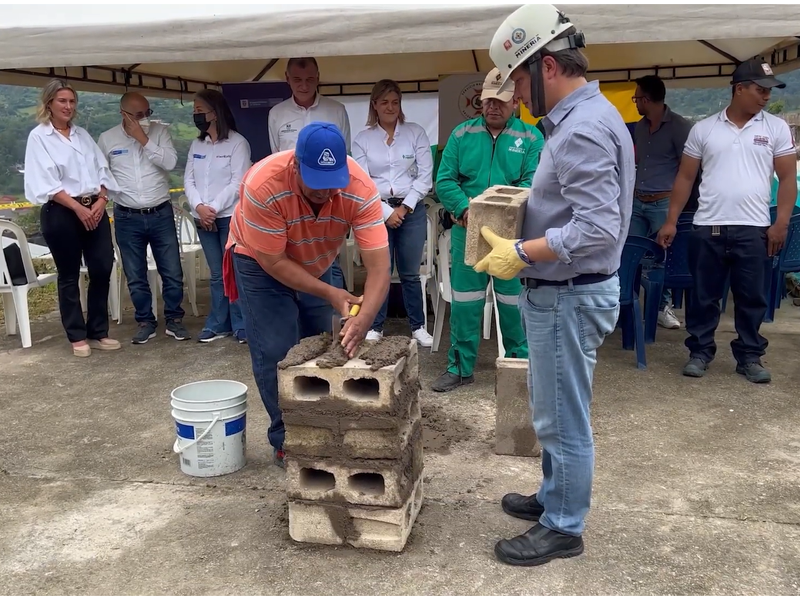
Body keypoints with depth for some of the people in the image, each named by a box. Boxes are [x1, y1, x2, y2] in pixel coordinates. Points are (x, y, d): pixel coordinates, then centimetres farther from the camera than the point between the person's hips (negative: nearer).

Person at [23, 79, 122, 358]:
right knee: (69, 275, 3)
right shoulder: (38, 137, -1)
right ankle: (78, 337, 13)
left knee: (102, 269, 1)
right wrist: (78, 207, -17)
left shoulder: (83, 134, 15)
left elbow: (102, 170, 10)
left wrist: (100, 201, -6)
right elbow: (46, 183, -11)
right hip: (61, 213, -5)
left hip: (94, 209, 5)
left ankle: (98, 332, 14)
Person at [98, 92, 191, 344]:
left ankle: (174, 320, 19)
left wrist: (144, 139, -16)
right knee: (135, 277, 8)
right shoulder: (107, 138, 2)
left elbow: (170, 162, -13)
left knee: (172, 272, 4)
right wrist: (108, 195, 2)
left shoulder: (160, 131, 1)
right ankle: (145, 322, 22)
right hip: (127, 218, 1)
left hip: (161, 214, 0)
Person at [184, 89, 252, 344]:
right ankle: (218, 324, 17)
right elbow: (188, 180, 8)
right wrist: (199, 207, -10)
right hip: (203, 218, 5)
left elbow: (238, 182, -11)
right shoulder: (196, 145, 13)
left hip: (230, 216, -5)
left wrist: (214, 208, -14)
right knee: (217, 274, 10)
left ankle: (241, 326, 6)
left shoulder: (237, 142, -4)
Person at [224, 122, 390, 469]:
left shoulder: (361, 189, -32)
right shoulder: (263, 185, -38)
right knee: (275, 353, -8)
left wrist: (363, 320, -50)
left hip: (316, 265, 3)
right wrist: (329, 293, -29)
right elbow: (272, 261, -28)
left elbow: (378, 265, -35)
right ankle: (285, 441, 9)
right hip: (260, 261, -3)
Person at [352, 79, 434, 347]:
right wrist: (386, 212, -10)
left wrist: (405, 207, -8)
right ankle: (375, 327, 15)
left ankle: (418, 327, 19)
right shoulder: (362, 139, 2)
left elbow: (425, 176, -1)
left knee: (410, 273, 8)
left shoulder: (416, 133, 2)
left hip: (412, 210, 0)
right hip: (377, 211, 0)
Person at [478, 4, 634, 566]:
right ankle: (554, 496, 40)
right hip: (562, 292, 11)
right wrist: (522, 205, 9)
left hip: (568, 295, -11)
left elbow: (598, 231, -30)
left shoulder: (582, 129, -23)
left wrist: (521, 253, -22)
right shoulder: (583, 116, 11)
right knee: (555, 411, 22)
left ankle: (563, 528, 21)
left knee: (563, 419, 4)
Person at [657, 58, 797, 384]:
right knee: (703, 296, 7)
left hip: (753, 230, 0)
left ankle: (749, 357, 19)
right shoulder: (704, 128, 5)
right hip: (707, 228, 0)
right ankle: (700, 352, 20)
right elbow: (685, 177, 7)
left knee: (751, 298, 7)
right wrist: (671, 221, 2)